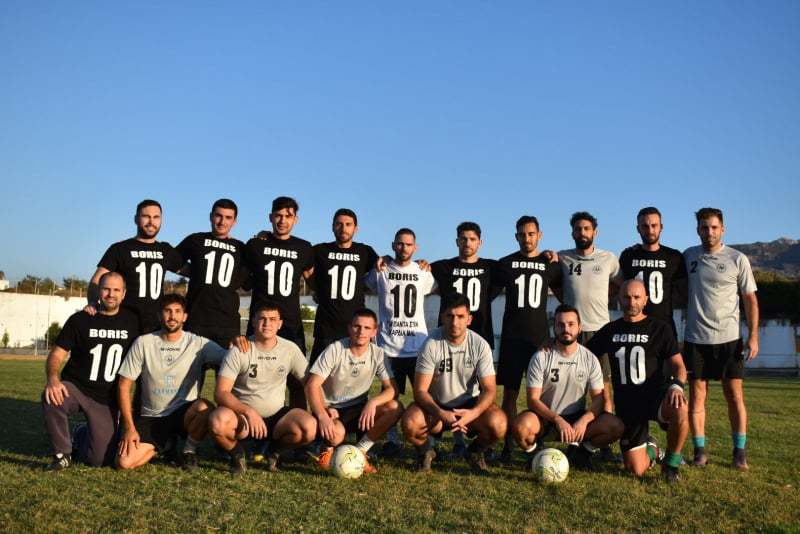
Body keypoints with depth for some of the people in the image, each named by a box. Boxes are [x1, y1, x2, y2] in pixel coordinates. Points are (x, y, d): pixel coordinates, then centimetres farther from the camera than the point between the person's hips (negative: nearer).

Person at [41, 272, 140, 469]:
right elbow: (56, 354, -7)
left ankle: (84, 437, 32)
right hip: (75, 388, -1)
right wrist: (52, 378, -28)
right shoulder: (80, 320, -4)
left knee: (101, 460, -5)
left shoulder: (132, 322, 1)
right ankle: (62, 454, -11)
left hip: (107, 400, 1)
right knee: (51, 398, -36)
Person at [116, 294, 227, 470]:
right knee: (124, 462, -19)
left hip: (185, 412, -1)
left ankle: (190, 449, -2)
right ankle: (166, 443, 14)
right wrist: (129, 427, -7)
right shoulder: (143, 343, -3)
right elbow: (124, 385, -1)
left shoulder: (198, 343, -6)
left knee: (205, 408, -35)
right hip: (151, 417, 1)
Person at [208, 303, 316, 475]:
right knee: (217, 422, -36)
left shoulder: (290, 349, -1)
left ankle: (274, 450, 6)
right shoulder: (239, 350, -10)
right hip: (242, 415, -2)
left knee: (309, 427, -28)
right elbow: (221, 393, -16)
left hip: (276, 416, 2)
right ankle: (237, 454, 0)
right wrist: (248, 411, -32)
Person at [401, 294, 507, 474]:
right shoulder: (431, 345, -17)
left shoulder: (480, 345, -12)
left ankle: (475, 452, 7)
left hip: (470, 405, 1)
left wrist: (473, 413, -33)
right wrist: (441, 414, -35)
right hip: (436, 405, -1)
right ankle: (425, 451, 6)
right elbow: (420, 390, -17)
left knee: (498, 424, -29)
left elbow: (489, 389, -13)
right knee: (410, 424, -32)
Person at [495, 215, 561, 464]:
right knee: (510, 392, 0)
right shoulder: (506, 263, 6)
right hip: (512, 335, -1)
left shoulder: (550, 264, 8)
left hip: (540, 335, 1)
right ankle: (508, 446, 6)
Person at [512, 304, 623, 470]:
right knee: (521, 426, -36)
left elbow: (599, 397, -4)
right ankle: (533, 452, 0)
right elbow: (533, 399, -14)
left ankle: (580, 450, 5)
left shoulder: (590, 359, -1)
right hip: (545, 418, -3)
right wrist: (557, 420, -29)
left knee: (615, 426, -23)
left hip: (577, 419, 3)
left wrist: (584, 420, -24)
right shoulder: (541, 357, -10)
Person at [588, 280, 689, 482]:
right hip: (626, 404, 2)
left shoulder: (660, 328, 1)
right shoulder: (610, 330, 10)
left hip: (655, 394, -2)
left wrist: (676, 385, -24)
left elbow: (678, 365, -2)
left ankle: (671, 463, -9)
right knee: (637, 470, -6)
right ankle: (649, 448, 33)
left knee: (680, 411, -38)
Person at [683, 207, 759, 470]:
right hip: (696, 339, 1)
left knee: (735, 396, 3)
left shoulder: (738, 259, 0)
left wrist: (753, 336, -5)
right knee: (696, 396, 3)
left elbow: (750, 300, 2)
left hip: (729, 339, -1)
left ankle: (739, 452, 14)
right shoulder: (688, 256, 5)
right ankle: (699, 451, 12)